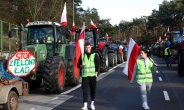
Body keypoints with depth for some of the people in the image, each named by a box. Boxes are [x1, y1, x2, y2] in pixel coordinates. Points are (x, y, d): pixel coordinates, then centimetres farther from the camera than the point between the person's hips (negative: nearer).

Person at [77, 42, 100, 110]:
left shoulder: (95, 55, 3)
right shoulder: (82, 56, 8)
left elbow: (97, 66, 2)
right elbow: (78, 65, 12)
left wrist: (96, 74, -7)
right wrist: (81, 65, -10)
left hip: (92, 76, 0)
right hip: (84, 76, 0)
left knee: (93, 90, 9)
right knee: (85, 91, -7)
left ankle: (92, 104, 25)